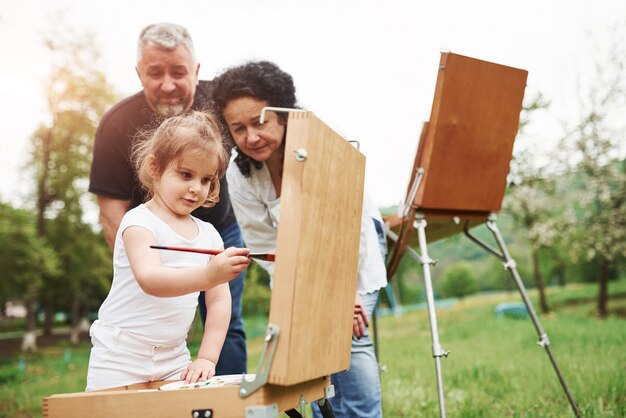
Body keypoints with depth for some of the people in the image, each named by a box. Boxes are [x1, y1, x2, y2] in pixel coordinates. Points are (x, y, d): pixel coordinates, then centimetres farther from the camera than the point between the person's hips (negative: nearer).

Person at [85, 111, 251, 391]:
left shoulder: (209, 235, 5)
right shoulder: (139, 221, -11)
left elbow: (219, 301, 4)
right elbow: (150, 279, -29)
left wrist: (207, 358, -8)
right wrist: (207, 275, -45)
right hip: (121, 358, -4)